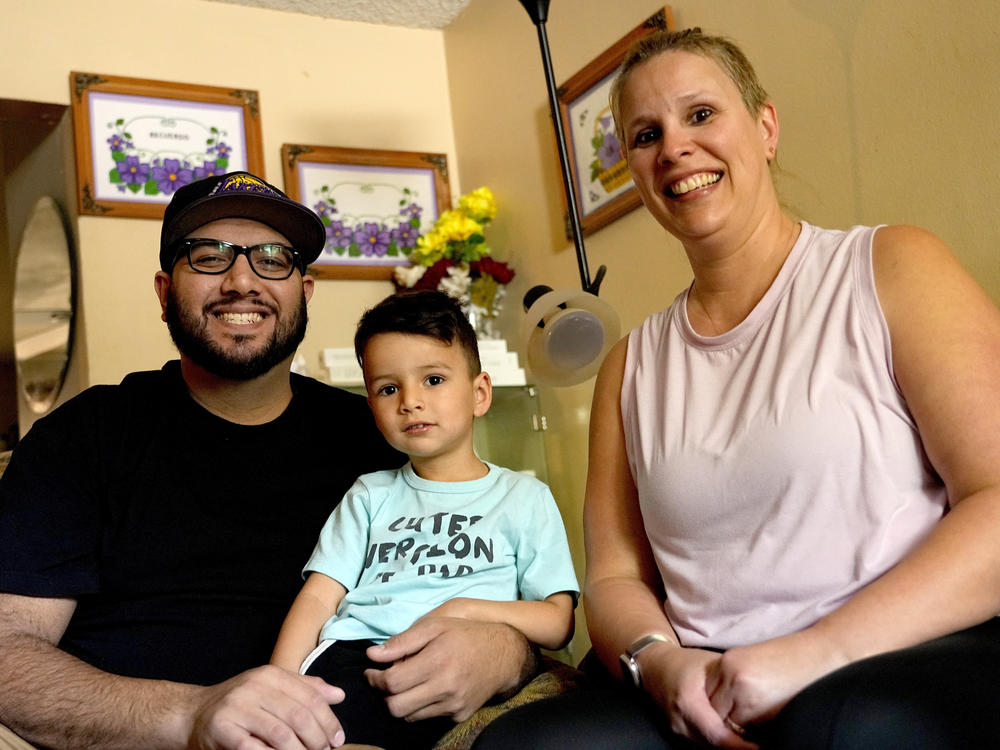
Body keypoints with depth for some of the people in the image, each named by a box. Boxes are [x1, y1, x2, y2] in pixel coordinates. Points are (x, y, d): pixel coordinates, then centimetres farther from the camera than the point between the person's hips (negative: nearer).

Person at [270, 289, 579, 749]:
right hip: (349, 656, 2)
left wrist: (468, 609, -6)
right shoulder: (370, 495, 27)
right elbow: (317, 597, 14)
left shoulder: (523, 497, 18)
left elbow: (558, 623, 11)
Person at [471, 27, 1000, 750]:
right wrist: (657, 660, -8)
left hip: (918, 662, -3)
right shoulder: (632, 365, 17)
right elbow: (616, 575, 15)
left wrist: (815, 650, -16)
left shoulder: (890, 270, 5)